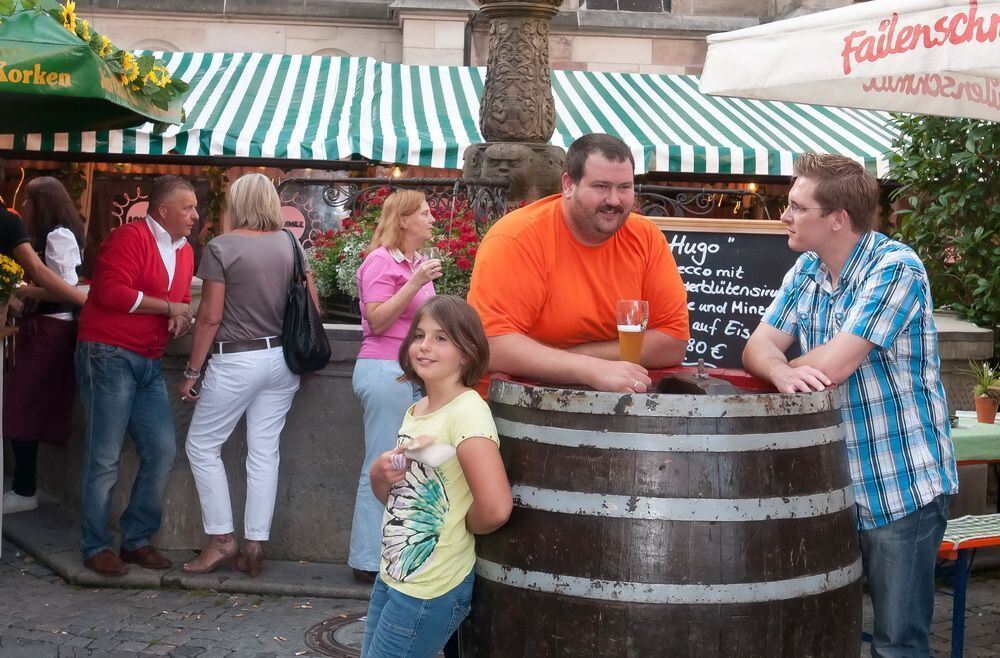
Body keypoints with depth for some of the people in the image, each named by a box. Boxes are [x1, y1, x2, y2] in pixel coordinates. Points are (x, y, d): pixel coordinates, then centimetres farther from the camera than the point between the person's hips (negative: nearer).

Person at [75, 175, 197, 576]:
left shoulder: (184, 253, 15)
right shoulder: (129, 238, -9)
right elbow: (111, 292, -19)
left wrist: (182, 320, 3)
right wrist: (168, 307, -12)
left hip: (148, 363, 8)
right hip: (108, 356, -8)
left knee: (162, 452, 3)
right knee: (105, 457, -5)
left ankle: (137, 539, 16)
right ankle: (96, 547, 6)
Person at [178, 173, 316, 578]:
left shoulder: (221, 248, -10)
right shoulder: (291, 244, 4)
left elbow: (210, 316, -11)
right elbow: (311, 307, 6)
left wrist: (192, 372, -5)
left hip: (237, 361, -5)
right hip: (283, 359, 5)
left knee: (202, 445, 9)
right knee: (264, 452, 8)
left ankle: (221, 538, 7)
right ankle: (255, 547, 10)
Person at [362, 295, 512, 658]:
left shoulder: (467, 411, -20)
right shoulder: (415, 411, 7)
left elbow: (495, 509, -31)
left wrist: (461, 528, -11)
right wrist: (381, 473, -4)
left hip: (431, 590, -8)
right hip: (392, 574, 8)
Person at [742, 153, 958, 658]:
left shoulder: (895, 269, -17)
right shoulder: (805, 270, 7)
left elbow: (831, 365, -25)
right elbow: (758, 346, 0)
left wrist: (791, 366, -4)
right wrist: (780, 372, -24)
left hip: (900, 488, -7)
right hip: (833, 483, 7)